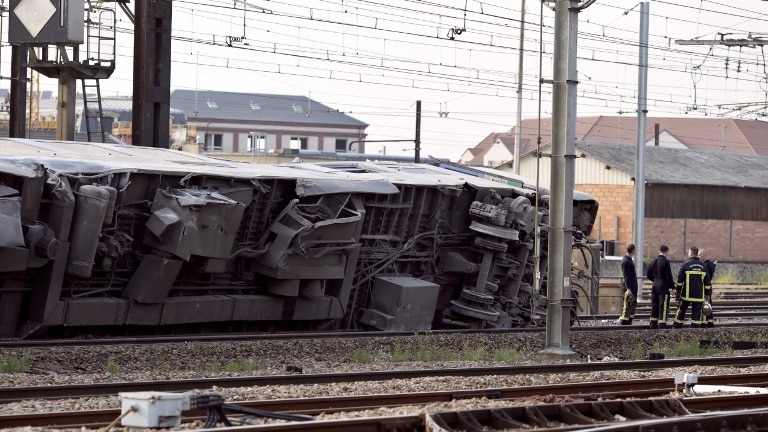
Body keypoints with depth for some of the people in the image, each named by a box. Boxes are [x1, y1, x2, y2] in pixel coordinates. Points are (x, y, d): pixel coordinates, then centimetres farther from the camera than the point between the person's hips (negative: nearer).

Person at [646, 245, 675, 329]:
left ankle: (653, 325, 17)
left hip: (655, 287, 7)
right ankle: (662, 325, -8)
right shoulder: (665, 262, -12)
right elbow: (669, 276, -13)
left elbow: (648, 275, 13)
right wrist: (672, 286, -3)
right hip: (663, 287, -7)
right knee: (663, 307, -5)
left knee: (654, 307, 13)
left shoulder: (653, 262, 8)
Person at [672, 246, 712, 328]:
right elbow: (707, 282, 8)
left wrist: (678, 291, 4)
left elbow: (679, 280, -4)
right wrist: (707, 294, 15)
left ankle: (676, 328, 16)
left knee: (681, 311, 11)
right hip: (699, 296, 2)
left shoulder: (685, 265, -5)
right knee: (696, 313, 3)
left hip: (686, 295, -2)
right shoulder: (703, 266, 6)